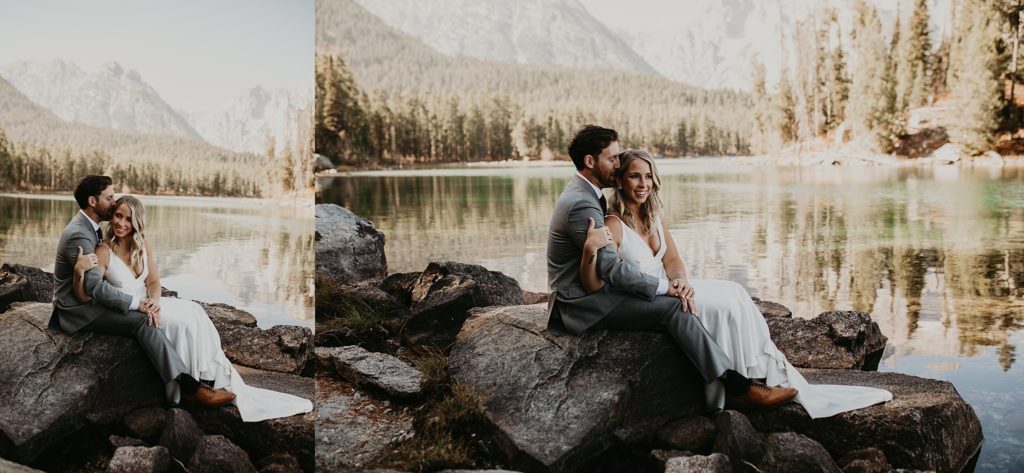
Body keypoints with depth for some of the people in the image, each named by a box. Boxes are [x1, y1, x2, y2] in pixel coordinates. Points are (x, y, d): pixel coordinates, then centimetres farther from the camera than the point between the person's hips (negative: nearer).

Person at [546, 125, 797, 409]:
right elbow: (611, 269, -22)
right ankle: (737, 387, -17)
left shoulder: (584, 194, 14)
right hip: (584, 305, -10)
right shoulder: (581, 204, -20)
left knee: (671, 302, 1)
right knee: (673, 307, -18)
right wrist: (664, 286, -13)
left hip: (589, 293, 10)